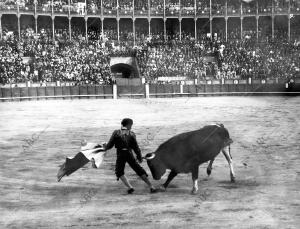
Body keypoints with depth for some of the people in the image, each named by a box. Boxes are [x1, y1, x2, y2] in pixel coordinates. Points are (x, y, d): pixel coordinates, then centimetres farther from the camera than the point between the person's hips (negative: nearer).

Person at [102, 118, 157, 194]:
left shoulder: (116, 133, 1)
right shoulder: (131, 134, 4)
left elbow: (110, 145, 1)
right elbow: (136, 147, 2)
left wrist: (105, 147, 23)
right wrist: (139, 157, 13)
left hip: (120, 154, -1)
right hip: (129, 154, 2)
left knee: (119, 172, 14)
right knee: (139, 170, 11)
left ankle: (129, 187, -5)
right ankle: (151, 186, 7)